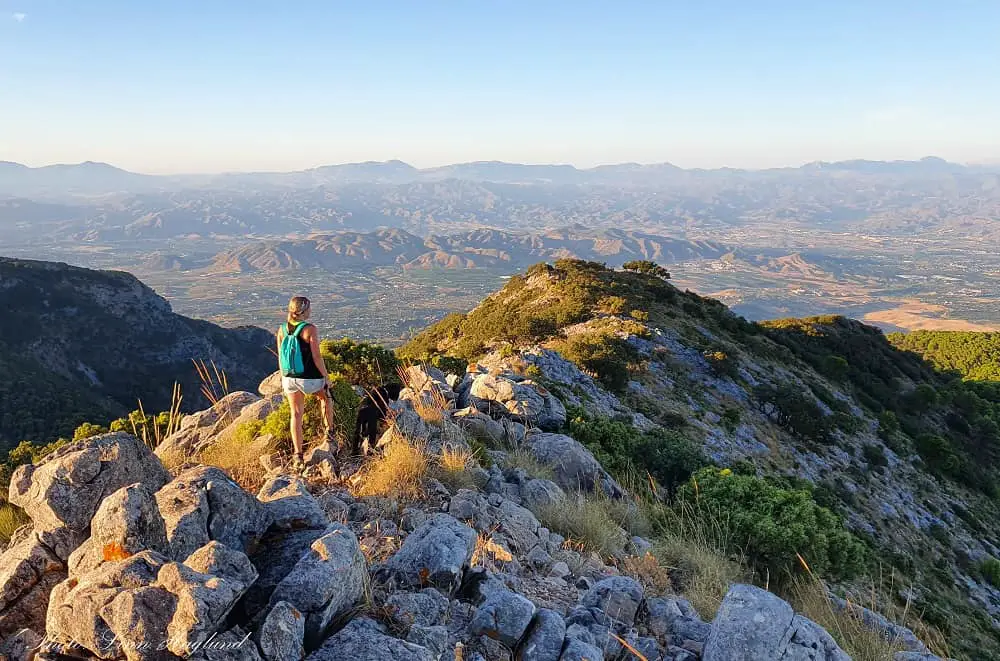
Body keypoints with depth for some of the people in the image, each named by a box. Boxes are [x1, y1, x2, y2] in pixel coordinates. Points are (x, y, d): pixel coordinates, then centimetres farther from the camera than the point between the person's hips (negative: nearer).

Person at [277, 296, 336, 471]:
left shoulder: (282, 330, -1)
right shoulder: (310, 329, -17)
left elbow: (280, 357, 7)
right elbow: (317, 357, -17)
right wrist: (326, 377, -5)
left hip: (290, 379, 4)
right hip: (311, 380, -4)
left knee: (296, 415, 12)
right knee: (325, 395, 28)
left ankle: (298, 456, 14)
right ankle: (330, 432, 34)